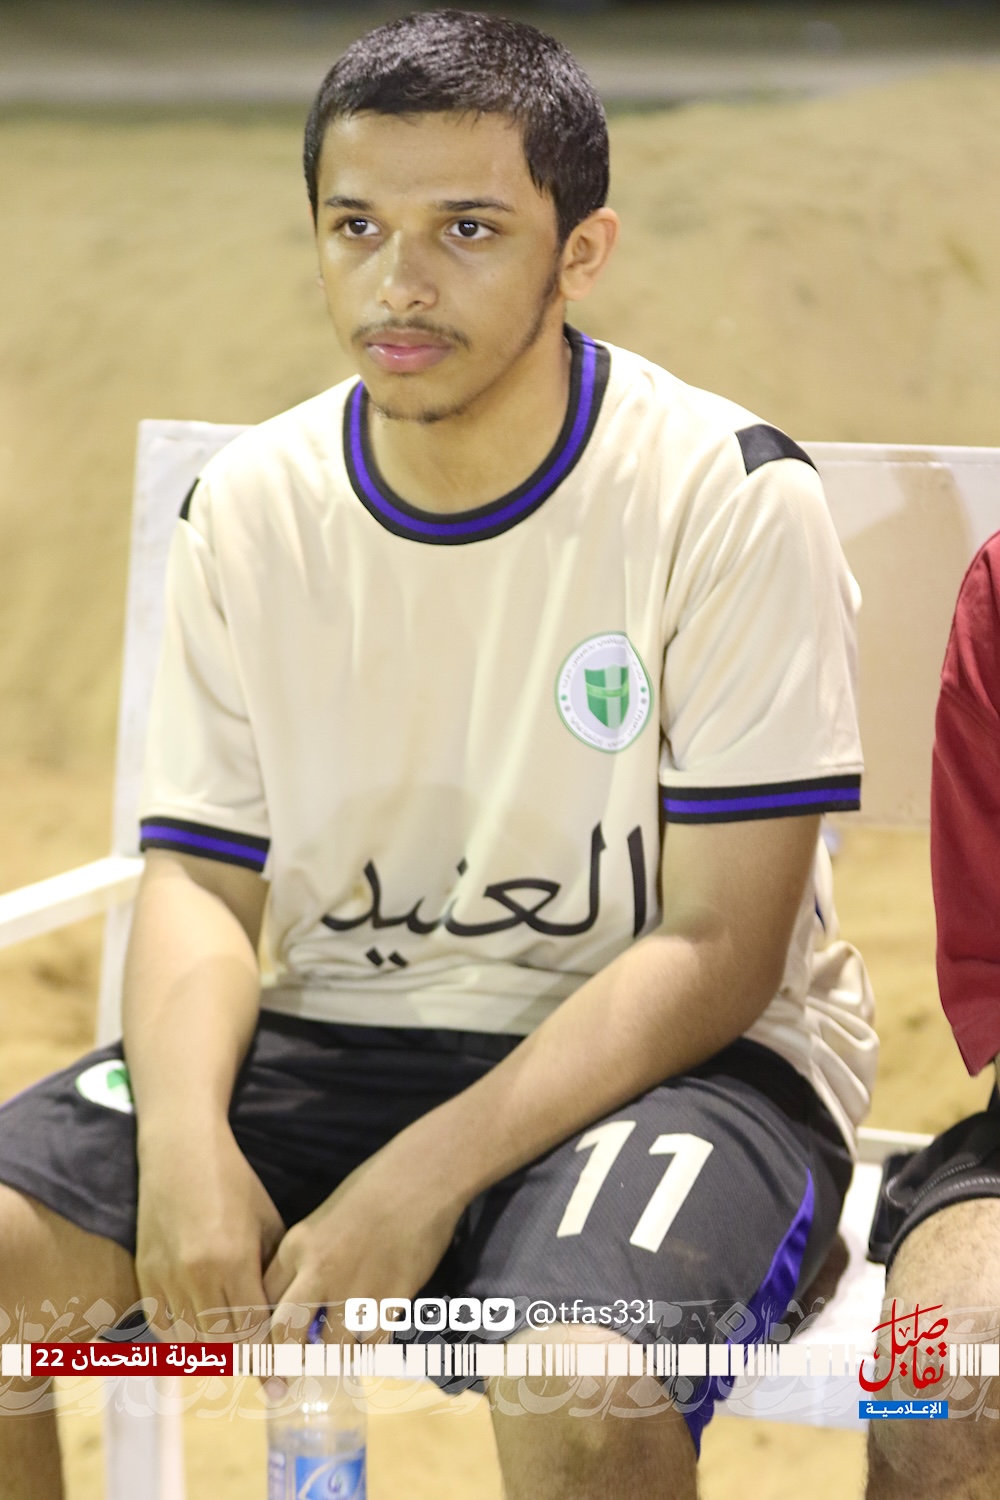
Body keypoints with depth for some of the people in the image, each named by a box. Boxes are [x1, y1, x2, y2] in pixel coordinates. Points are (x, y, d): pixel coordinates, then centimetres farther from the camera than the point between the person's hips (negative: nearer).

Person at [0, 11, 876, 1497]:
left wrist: (425, 1178, -24)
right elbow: (202, 880, 3)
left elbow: (719, 947, -14)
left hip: (676, 1054, -4)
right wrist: (186, 1139, -19)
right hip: (332, 1035, 5)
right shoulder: (250, 509, 2)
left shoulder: (729, 499, -12)